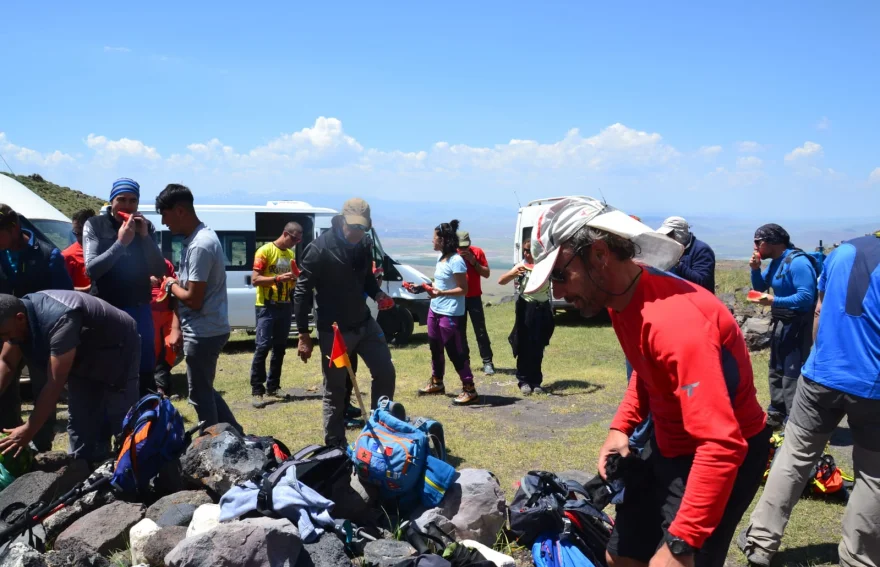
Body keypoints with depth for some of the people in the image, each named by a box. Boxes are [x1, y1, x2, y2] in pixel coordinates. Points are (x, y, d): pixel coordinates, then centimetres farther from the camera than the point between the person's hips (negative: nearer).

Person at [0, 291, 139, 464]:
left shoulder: (60, 320, -40)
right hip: (84, 358, 9)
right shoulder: (18, 315, -13)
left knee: (122, 423, -6)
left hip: (117, 352, -8)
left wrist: (28, 430, -35)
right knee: (80, 423, 9)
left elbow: (55, 383, -39)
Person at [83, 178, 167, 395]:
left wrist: (145, 237, -13)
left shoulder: (146, 227, 4)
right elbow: (91, 268, -13)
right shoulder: (94, 225, -3)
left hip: (139, 309, 2)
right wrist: (120, 242, -22)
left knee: (146, 369, 8)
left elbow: (159, 271, -2)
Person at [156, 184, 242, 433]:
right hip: (207, 330, 10)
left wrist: (171, 285, -5)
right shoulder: (198, 238, 10)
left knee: (200, 394, 3)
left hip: (203, 333, -10)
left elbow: (193, 299, -24)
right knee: (205, 390, 20)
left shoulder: (199, 246, -22)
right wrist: (179, 329, 17)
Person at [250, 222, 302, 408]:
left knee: (279, 348, 10)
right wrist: (278, 278, -25)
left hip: (285, 306, 7)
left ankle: (272, 387, 18)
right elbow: (255, 279, -13)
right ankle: (257, 391, -7)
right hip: (267, 307, -7)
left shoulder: (291, 254, 13)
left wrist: (295, 279, 0)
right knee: (262, 347, -10)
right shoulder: (265, 250, -8)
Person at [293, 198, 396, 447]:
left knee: (386, 373, 9)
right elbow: (302, 291, -13)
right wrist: (303, 335, -14)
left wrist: (378, 294, -6)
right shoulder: (320, 248, -17)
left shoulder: (364, 244, 1)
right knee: (335, 391, 5)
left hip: (365, 324, 6)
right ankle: (335, 447, 21)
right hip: (334, 330, -6)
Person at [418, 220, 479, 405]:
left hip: (450, 314, -9)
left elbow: (463, 289, -17)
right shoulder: (441, 258, 9)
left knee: (455, 352, -5)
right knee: (435, 348, 19)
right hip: (435, 310, 9)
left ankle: (469, 389, 3)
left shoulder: (456, 261, -18)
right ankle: (436, 382, 36)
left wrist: (441, 293, -27)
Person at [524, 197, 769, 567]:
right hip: (667, 448, 9)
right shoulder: (622, 294, -4)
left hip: (720, 456, -8)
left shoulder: (676, 320, -32)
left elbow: (722, 445, -35)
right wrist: (621, 426, 1)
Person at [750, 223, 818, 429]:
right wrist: (755, 269, -4)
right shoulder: (775, 262, 7)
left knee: (792, 375, -9)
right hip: (781, 323, 10)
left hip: (798, 326, -10)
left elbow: (806, 297, -28)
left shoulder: (797, 262, -22)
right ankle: (777, 413, 34)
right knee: (776, 371, 20)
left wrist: (773, 301, -30)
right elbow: (760, 287, 13)